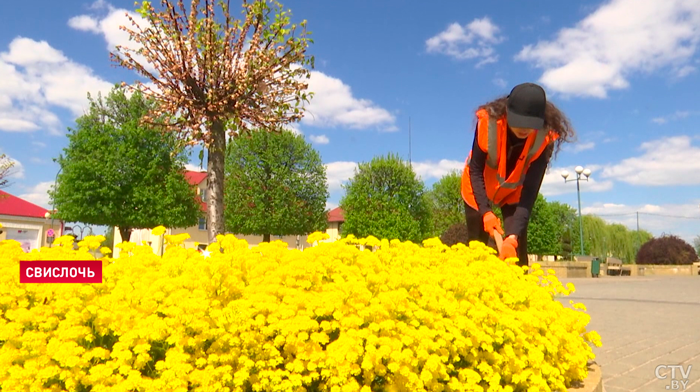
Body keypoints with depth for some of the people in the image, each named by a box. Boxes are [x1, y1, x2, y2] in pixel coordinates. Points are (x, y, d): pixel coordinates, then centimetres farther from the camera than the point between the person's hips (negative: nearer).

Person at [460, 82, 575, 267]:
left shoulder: (545, 137, -29)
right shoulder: (488, 121, -31)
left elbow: (530, 190, -30)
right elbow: (475, 170, -22)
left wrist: (513, 235, -41)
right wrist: (485, 212, -33)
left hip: (514, 192, 1)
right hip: (479, 189, 0)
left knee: (516, 249, -10)